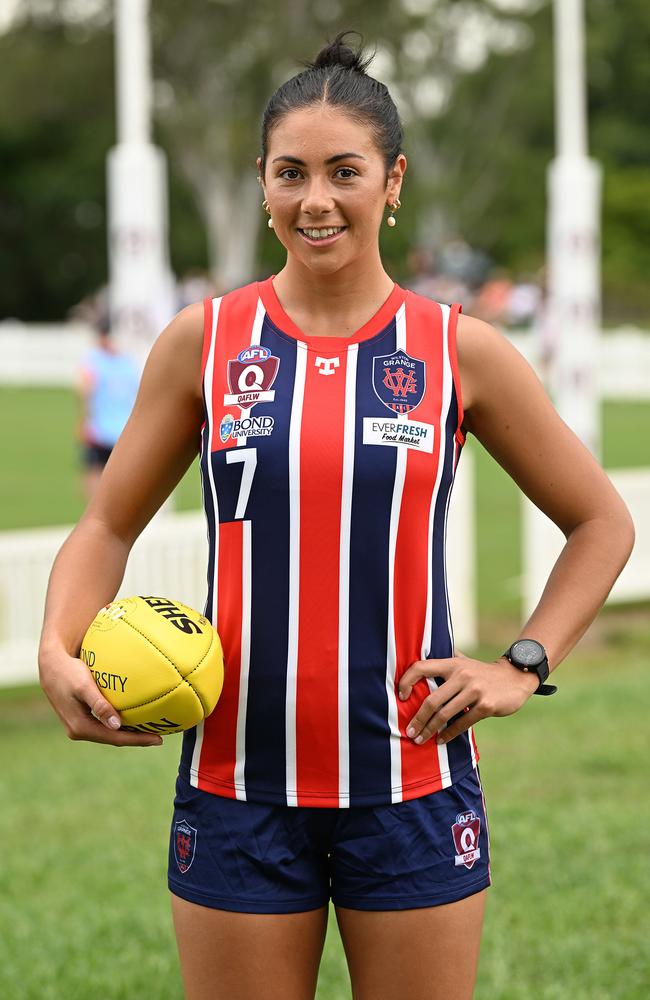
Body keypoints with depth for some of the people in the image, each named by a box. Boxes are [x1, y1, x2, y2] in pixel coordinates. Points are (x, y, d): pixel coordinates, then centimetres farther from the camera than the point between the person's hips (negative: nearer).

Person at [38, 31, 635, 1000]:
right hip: (238, 783, 1)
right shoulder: (203, 341, 1)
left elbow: (602, 523, 10)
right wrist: (60, 650, -10)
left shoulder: (460, 353, -1)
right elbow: (109, 526, 8)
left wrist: (523, 665, -3)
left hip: (410, 783, 0)